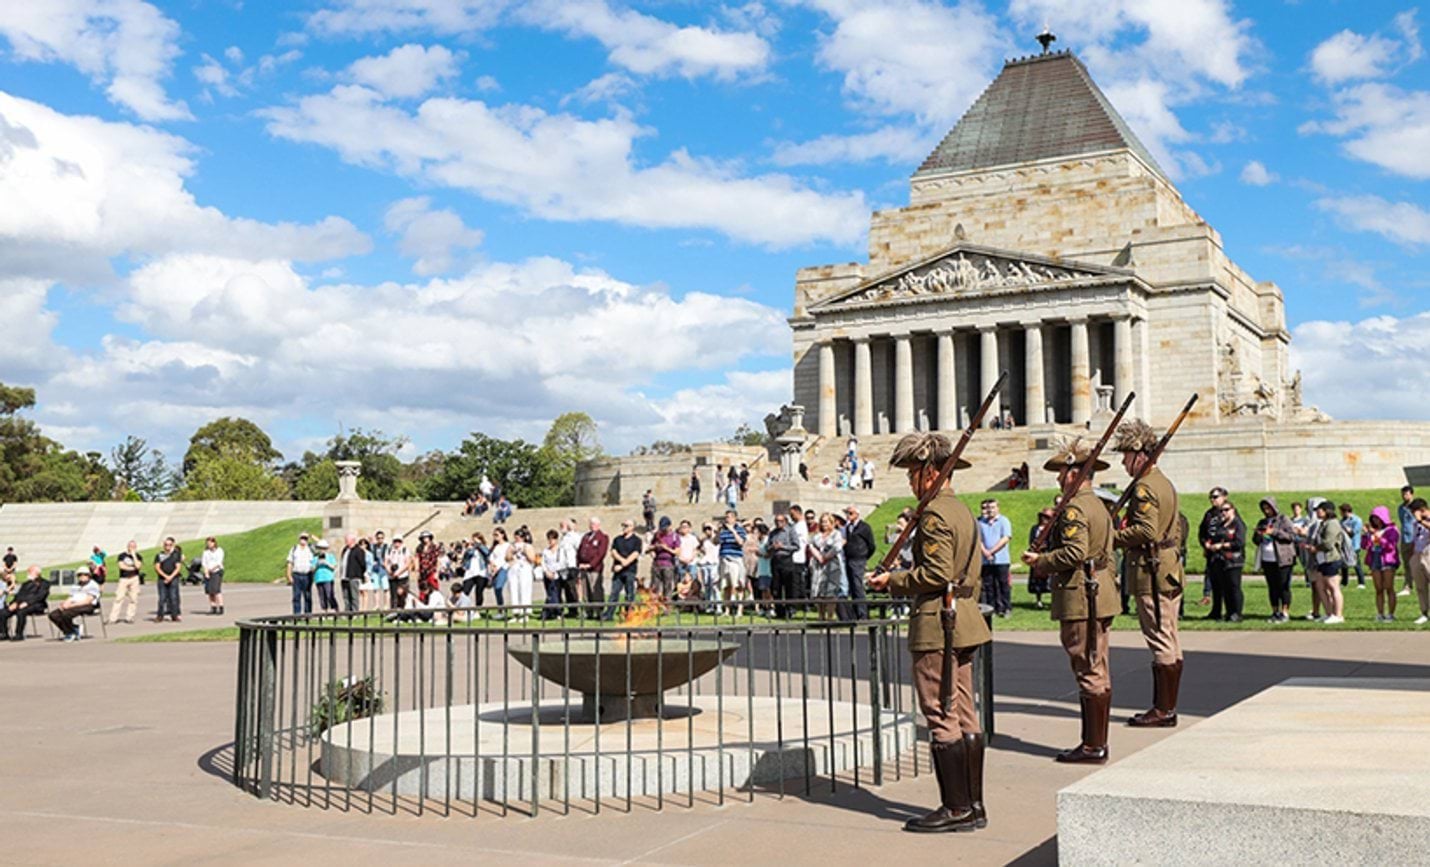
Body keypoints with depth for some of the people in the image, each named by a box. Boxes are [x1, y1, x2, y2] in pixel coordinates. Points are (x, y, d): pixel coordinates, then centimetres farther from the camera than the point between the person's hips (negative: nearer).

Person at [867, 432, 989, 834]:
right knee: (964, 715, 11)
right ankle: (973, 805, 16)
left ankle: (957, 808, 0)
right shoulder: (963, 511, 16)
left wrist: (893, 581, -9)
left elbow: (937, 574, -20)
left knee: (941, 717, -4)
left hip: (937, 623, -10)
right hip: (964, 621, 10)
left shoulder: (934, 514, -14)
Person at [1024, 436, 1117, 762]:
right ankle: (1096, 741, 20)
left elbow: (1075, 552, -23)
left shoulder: (1074, 508, -15)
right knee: (1099, 671, 13)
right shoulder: (1100, 507, 17)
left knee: (1089, 672, -6)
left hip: (1080, 598, -10)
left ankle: (1093, 747, -1)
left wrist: (1040, 561, -12)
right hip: (1102, 595, 10)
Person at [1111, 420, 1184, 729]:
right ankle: (1168, 706, 19)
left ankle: (1162, 710, -2)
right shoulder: (1166, 483, 16)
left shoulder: (1145, 487, -15)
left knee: (1160, 642, -6)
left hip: (1152, 574, -10)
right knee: (1171, 641, 12)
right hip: (1170, 571, 10)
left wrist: (1113, 538, -14)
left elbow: (1146, 531, -24)